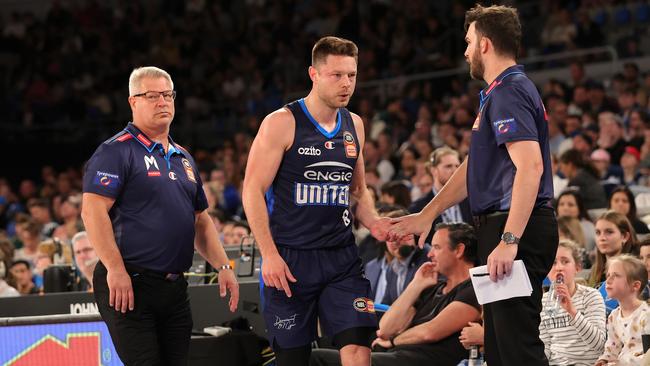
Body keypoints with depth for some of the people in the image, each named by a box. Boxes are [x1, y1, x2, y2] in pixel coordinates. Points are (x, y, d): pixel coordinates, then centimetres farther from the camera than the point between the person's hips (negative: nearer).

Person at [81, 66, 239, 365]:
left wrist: (222, 266, 14)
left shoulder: (183, 158, 19)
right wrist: (115, 269, -21)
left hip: (174, 287, 8)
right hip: (127, 284, -8)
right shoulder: (116, 151, -5)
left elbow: (200, 220, 26)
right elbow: (93, 210, -15)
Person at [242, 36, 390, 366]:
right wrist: (269, 254, -16)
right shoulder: (282, 123, -7)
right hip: (290, 258, -4)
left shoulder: (354, 125, 11)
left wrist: (371, 221, 2)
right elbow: (253, 191, -9)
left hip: (342, 257, 4)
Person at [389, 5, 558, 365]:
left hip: (514, 228, -11)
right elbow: (475, 167, 28)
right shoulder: (500, 93, 20)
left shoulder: (509, 93, -14)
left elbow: (530, 166, -25)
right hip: (501, 227, 11)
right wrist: (428, 214, 29)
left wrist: (509, 241, -29)